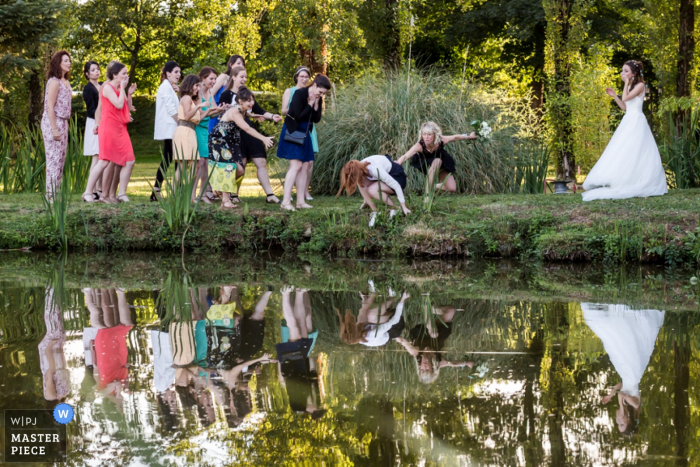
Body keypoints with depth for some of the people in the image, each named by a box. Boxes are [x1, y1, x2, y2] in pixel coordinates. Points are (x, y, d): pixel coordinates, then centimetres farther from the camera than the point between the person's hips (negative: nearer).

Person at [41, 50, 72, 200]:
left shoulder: (65, 81, 13)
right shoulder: (54, 82, -13)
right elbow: (50, 107, -17)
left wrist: (65, 126, 10)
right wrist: (55, 129, -20)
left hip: (63, 123, 9)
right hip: (53, 123, -9)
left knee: (61, 159, 9)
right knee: (54, 158, -7)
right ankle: (51, 194, -4)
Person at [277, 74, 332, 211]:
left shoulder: (318, 98, 4)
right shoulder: (299, 94, -17)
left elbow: (317, 119, 2)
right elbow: (298, 116, -21)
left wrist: (316, 105, -12)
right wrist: (310, 104, -18)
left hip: (304, 133, 8)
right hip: (292, 132, -8)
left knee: (304, 167, 5)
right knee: (296, 165, -16)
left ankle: (300, 201, 9)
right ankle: (285, 201, -18)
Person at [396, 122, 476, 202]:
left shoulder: (441, 141, -32)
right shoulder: (419, 146, -38)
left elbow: (455, 137, -13)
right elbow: (405, 156, -48)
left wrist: (468, 136, 3)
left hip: (441, 165, 3)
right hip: (425, 164, -3)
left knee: (452, 188, -9)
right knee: (437, 161, -38)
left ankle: (434, 186, 23)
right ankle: (428, 194, -28)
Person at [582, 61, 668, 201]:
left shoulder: (640, 85, -7)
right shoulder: (630, 87, 17)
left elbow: (625, 98, -20)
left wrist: (627, 82, -10)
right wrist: (614, 96, 10)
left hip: (636, 122, -9)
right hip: (627, 121, 9)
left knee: (632, 152, -13)